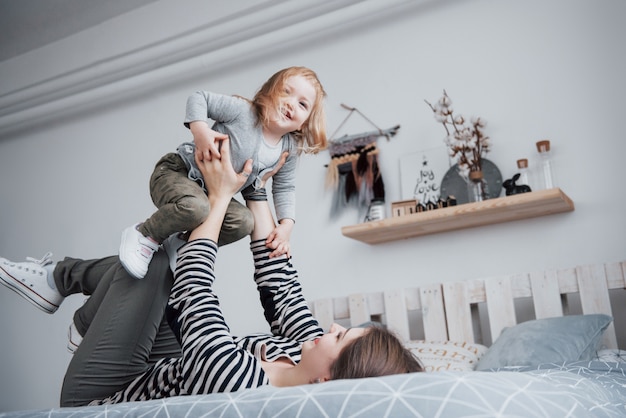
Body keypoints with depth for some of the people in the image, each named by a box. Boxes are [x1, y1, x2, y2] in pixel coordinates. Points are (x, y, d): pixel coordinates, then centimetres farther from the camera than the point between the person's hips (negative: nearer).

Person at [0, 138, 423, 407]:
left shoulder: (231, 375, -45)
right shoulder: (313, 355, -24)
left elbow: (195, 284, -29)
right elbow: (279, 280, -11)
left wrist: (222, 195, -17)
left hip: (98, 400, -6)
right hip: (160, 374, 6)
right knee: (154, 267, 8)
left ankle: (59, 277, 22)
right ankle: (59, 279, 33)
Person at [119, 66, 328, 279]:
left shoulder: (288, 151, -5)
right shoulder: (241, 111, -21)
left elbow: (284, 188, 6)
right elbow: (199, 98, -14)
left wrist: (287, 224, -6)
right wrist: (200, 129, -31)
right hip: (177, 173, -6)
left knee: (243, 222, -19)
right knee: (195, 207, -37)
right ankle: (144, 235, -9)